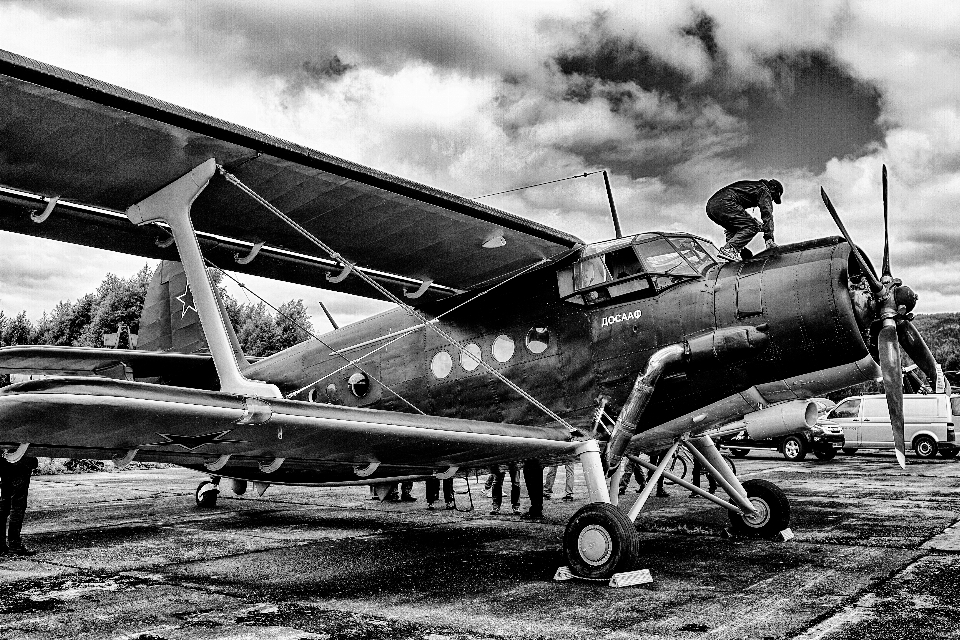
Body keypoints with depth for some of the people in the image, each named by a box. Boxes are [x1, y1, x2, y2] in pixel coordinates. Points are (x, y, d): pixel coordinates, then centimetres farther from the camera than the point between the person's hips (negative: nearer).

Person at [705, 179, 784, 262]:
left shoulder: (754, 186, 36)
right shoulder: (764, 190, 11)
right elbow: (767, 214, -1)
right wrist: (769, 238, -5)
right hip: (725, 204, -9)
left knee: (735, 228, 29)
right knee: (752, 227, -6)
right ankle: (728, 249, -18)